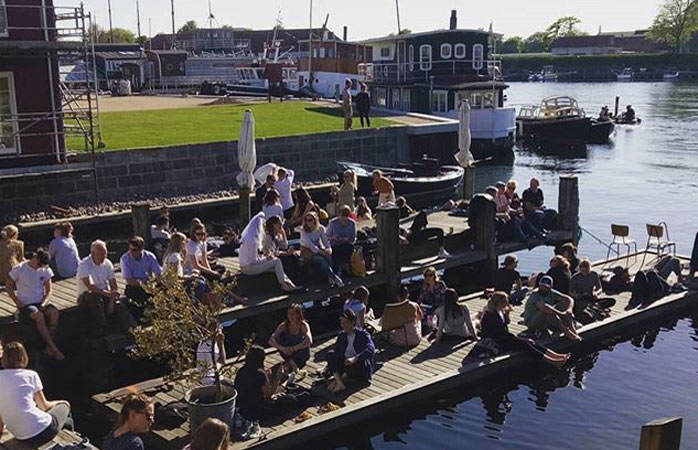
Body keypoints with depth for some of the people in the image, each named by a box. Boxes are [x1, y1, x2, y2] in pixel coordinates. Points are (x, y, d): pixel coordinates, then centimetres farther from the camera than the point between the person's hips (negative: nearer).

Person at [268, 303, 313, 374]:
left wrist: (293, 348, -38)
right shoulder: (284, 325, -16)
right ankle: (291, 362, -22)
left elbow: (309, 341, -36)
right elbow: (271, 341, -24)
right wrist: (283, 348, -40)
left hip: (300, 352, -2)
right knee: (278, 337, -24)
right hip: (287, 352, 2)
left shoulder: (303, 325, -21)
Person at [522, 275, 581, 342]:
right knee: (547, 311, -36)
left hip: (546, 322, 7)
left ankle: (573, 331, -23)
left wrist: (570, 309, -21)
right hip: (531, 323, -7)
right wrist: (561, 314, -39)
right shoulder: (535, 295, -21)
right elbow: (543, 307, -41)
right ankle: (567, 332, -35)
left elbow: (569, 299, 0)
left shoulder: (551, 293, 0)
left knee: (564, 302, -7)